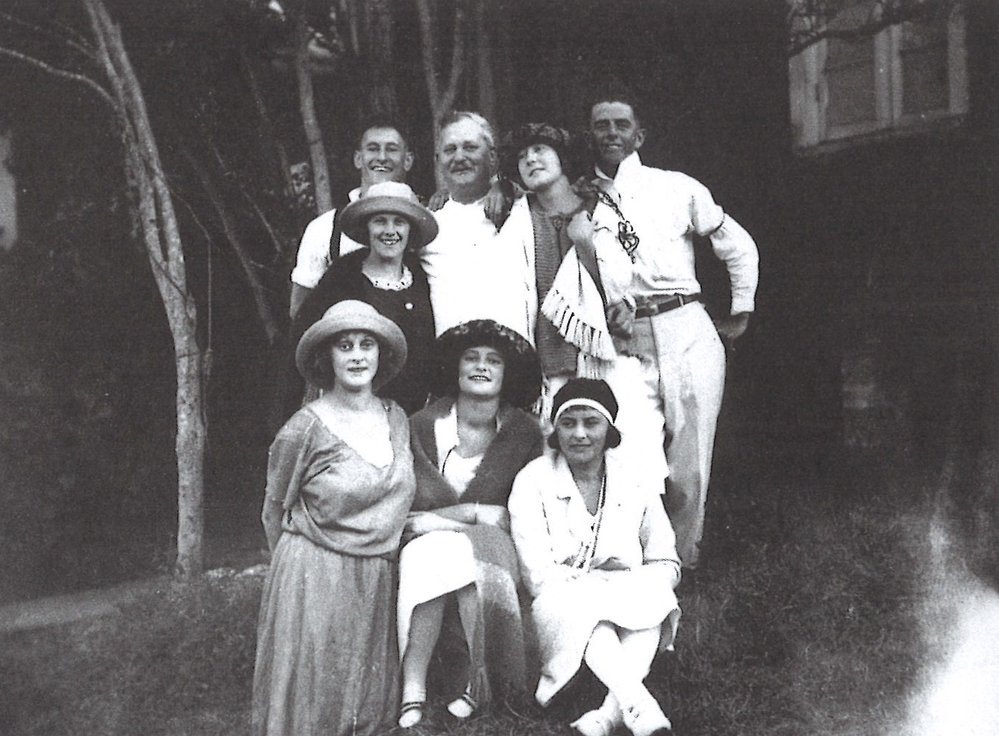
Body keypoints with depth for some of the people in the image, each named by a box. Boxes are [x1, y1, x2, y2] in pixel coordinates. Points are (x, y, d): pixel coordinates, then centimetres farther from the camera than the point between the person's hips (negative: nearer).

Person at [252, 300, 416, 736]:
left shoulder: (397, 418, 5)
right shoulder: (306, 428, -12)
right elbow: (275, 511, 0)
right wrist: (298, 565, 6)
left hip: (378, 577, 5)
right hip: (314, 580, -5)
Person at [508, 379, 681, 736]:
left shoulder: (635, 482, 7)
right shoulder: (533, 481, -3)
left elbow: (667, 565, 6)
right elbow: (537, 576, -11)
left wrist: (635, 583, -16)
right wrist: (605, 579, -16)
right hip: (558, 613, -3)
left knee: (654, 595, -29)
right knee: (578, 607, -35)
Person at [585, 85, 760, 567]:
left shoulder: (679, 189, 5)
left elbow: (740, 248, 15)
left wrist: (741, 313, 16)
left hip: (688, 334, 0)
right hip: (623, 342, 1)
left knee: (689, 460, 1)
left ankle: (683, 562, 16)